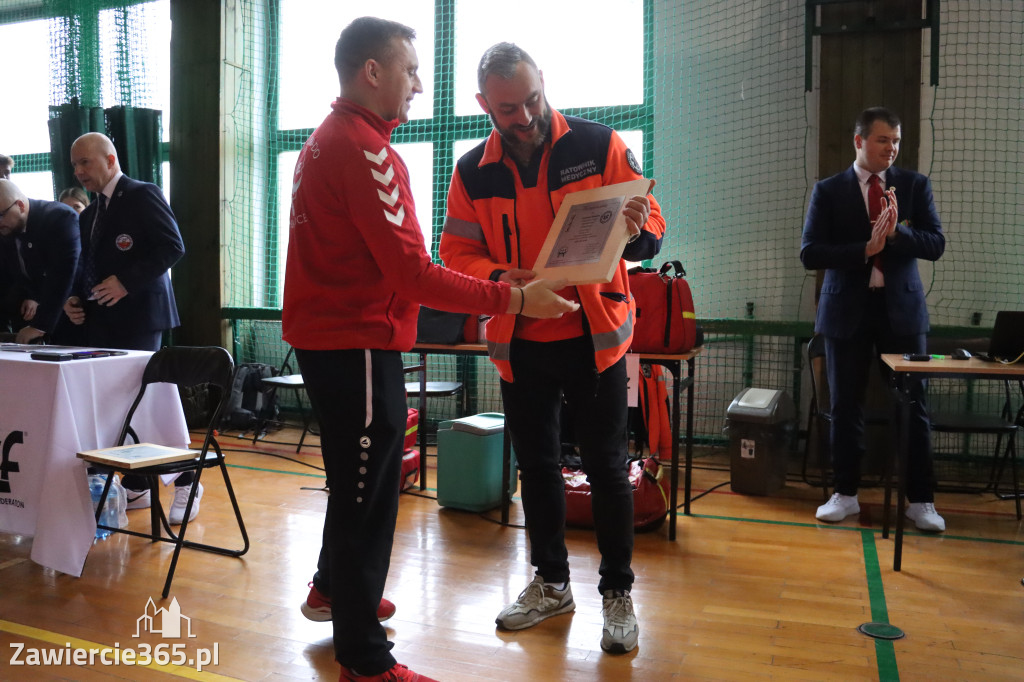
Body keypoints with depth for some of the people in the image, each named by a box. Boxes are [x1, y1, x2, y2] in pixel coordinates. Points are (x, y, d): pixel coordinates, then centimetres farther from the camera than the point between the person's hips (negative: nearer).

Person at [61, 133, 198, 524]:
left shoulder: (142, 195, -4)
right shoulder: (89, 215, 20)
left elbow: (172, 247, -15)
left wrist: (126, 283, -19)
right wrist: (75, 298, 6)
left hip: (138, 316, -8)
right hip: (103, 321, 8)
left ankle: (186, 483, 5)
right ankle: (136, 487, 16)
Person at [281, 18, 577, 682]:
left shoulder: (326, 139, 14)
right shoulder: (365, 149, -18)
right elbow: (412, 273, -23)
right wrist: (513, 298, -19)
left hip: (328, 336, 11)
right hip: (358, 345, -11)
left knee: (357, 474, 25)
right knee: (368, 493, -1)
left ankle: (334, 589, 45)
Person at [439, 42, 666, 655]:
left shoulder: (599, 145, -7)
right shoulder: (474, 172, 0)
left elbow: (652, 230, -5)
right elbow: (458, 253, 2)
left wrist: (636, 228, -30)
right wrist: (500, 278, -20)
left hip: (595, 336, -3)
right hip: (520, 344, 3)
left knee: (606, 465, 4)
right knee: (536, 464, 14)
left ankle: (618, 592, 22)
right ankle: (551, 582, 33)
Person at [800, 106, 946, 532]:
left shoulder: (915, 185, 5)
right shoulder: (828, 191, 1)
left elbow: (935, 245, -2)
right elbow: (810, 253, -7)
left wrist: (897, 232, -20)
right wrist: (865, 248, -19)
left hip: (901, 307, 1)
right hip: (847, 309, -1)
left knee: (914, 404, 4)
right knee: (845, 405, 7)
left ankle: (920, 500, 16)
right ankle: (846, 494, 20)